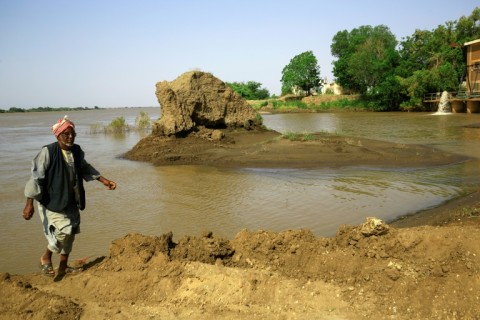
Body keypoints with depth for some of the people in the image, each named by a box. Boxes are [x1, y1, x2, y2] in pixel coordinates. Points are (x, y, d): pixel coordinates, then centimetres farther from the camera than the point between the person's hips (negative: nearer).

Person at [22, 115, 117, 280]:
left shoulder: (77, 151, -1)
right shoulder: (48, 152, -20)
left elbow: (85, 168, 18)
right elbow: (36, 177, -18)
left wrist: (104, 180, 14)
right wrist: (29, 203, -20)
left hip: (71, 201, 7)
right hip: (53, 201, -7)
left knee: (70, 233, 14)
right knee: (63, 231, -15)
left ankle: (63, 266, 34)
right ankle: (46, 257, 14)